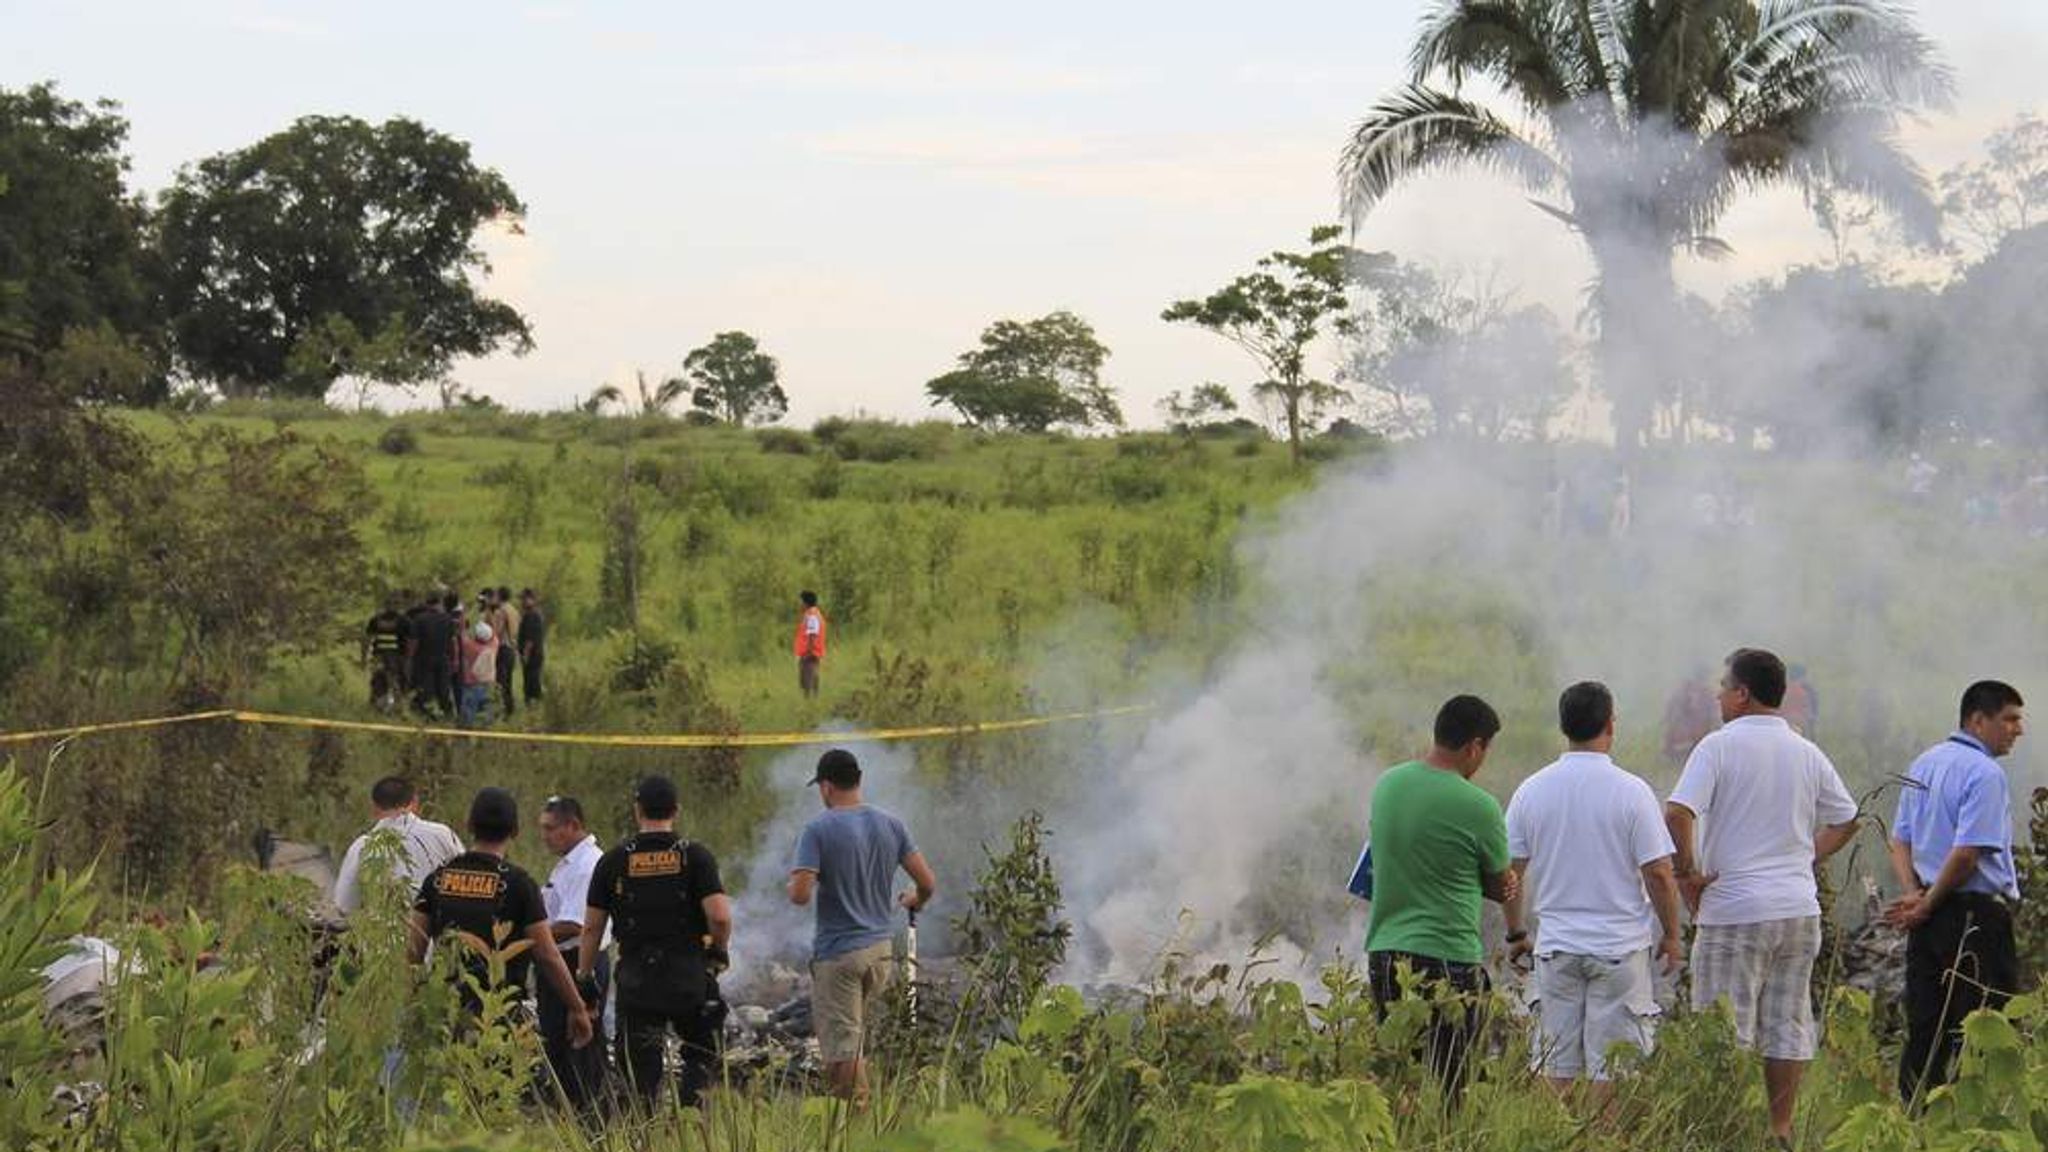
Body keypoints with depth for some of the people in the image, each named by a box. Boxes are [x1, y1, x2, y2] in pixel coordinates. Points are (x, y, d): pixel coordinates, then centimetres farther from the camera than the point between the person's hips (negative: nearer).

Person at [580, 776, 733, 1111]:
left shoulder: (613, 861, 1)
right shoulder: (695, 857, -4)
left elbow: (591, 927, 2)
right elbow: (720, 916, -13)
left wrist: (584, 976, 11)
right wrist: (719, 951, 6)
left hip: (636, 980, 1)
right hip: (690, 977, -1)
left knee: (642, 1065, 7)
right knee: (701, 1056, 16)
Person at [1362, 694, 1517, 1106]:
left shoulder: (1387, 783, 6)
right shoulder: (1478, 806, -13)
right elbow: (1501, 887, 1)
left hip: (1383, 951, 6)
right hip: (1448, 959, -6)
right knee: (1445, 1084, 0)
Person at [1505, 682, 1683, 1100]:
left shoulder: (1531, 791, 1)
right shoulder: (1631, 791, -9)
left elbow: (1509, 872, 6)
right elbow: (1658, 874, -8)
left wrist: (1516, 934, 19)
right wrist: (1670, 935, 5)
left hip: (1556, 944, 3)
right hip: (1620, 945, -3)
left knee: (1556, 1067, 8)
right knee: (1612, 1067, 1)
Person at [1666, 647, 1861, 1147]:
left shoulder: (1720, 746, -9)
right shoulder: (1808, 753, 9)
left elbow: (1677, 814, -20)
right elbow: (1846, 820, 19)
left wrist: (1688, 871, -9)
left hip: (1735, 910, -6)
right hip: (1800, 909, 6)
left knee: (1727, 1031, -2)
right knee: (1789, 1025, 10)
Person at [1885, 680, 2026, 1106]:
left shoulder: (1924, 764, 14)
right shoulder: (1985, 773, -14)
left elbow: (1900, 840, 15)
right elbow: (1968, 853, -20)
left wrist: (1913, 895, 2)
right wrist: (1927, 905, -10)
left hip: (1929, 917, 8)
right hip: (1977, 914, -8)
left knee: (1924, 1029, 11)